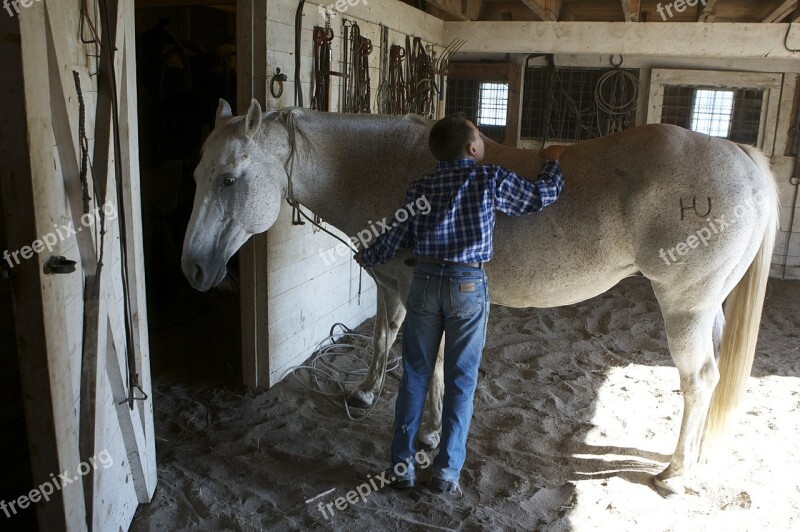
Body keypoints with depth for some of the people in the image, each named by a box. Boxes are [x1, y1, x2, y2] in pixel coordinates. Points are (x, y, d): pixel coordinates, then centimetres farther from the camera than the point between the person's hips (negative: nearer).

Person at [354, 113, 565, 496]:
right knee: (460, 381, 8)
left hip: (425, 281, 3)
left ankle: (401, 463, 19)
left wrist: (367, 259, 24)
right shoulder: (492, 179, -3)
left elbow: (396, 236, 6)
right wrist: (552, 162, 24)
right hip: (468, 285, -2)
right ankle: (446, 471, 13)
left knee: (415, 375, 12)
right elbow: (542, 196, 5)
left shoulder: (420, 187, 5)